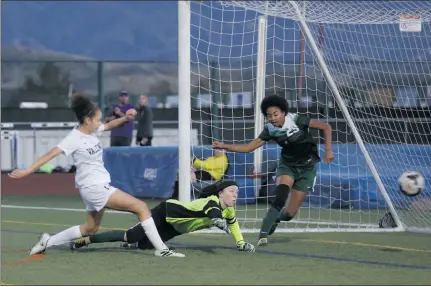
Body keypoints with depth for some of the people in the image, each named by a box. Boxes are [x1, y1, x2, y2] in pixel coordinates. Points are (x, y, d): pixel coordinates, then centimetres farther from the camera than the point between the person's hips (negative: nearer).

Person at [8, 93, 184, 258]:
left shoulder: (92, 130, 4)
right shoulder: (75, 138, -16)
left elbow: (109, 125, 14)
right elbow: (50, 155, -18)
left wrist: (125, 118, -8)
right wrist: (27, 172, -22)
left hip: (100, 186, 10)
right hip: (93, 187, -10)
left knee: (91, 229, 24)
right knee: (141, 207, -13)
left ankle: (47, 242, 26)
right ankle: (161, 249, -11)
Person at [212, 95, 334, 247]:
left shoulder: (297, 120, -21)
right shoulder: (270, 129, -10)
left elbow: (326, 127, -14)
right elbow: (249, 147, -7)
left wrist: (328, 150, -21)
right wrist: (224, 146, -18)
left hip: (306, 167, -2)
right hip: (287, 165, 2)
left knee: (289, 213, -5)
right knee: (280, 198, -29)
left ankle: (275, 218, 32)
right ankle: (263, 235, -23)